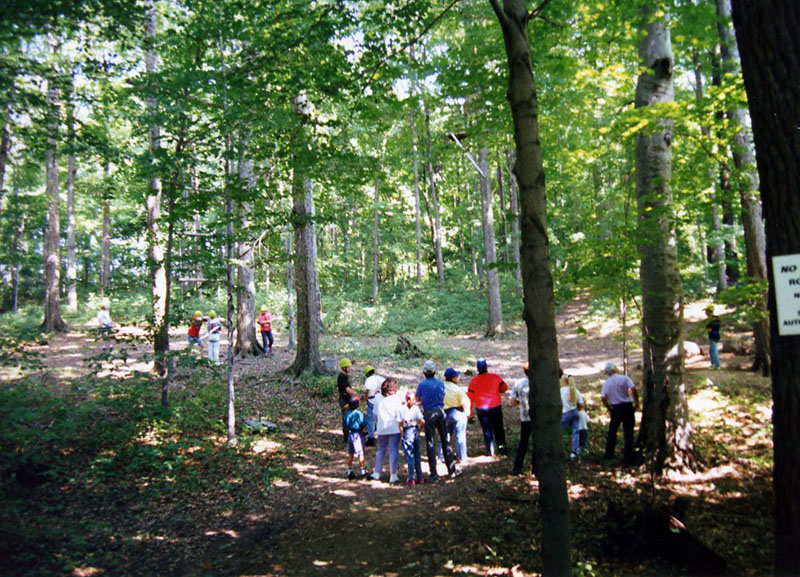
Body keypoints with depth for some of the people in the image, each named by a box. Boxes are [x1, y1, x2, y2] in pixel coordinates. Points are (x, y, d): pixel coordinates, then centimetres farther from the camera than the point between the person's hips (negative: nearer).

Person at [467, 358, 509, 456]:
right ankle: (502, 448, 16)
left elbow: (470, 397, -3)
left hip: (481, 409, 0)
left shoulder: (474, 381, -5)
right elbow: (505, 388, 11)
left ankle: (490, 450, 9)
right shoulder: (495, 377, -3)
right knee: (498, 428, 15)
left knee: (487, 430, 9)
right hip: (495, 407, 0)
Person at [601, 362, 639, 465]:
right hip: (627, 406, -2)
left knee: (612, 430, 17)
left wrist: (610, 408, 8)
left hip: (615, 408, 2)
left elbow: (603, 398, -6)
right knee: (628, 432, 3)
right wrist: (637, 403, -6)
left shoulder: (606, 383, 1)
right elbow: (633, 389, -17)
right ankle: (628, 458, 3)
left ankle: (608, 454, 21)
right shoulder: (624, 378, -5)